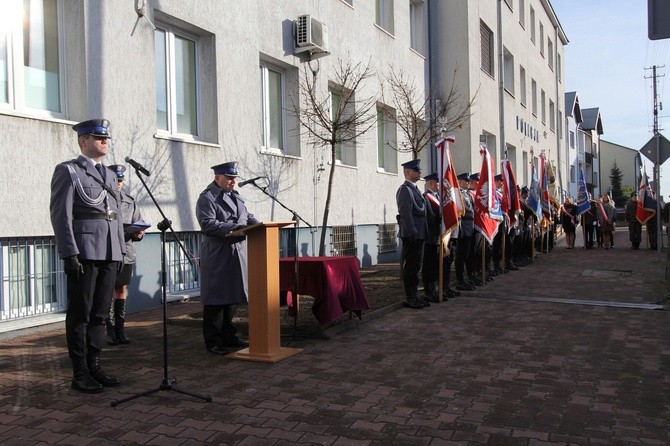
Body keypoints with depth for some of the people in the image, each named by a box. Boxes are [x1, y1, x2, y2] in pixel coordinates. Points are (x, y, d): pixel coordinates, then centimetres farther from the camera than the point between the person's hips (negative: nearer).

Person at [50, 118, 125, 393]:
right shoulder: (68, 171, -1)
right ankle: (80, 374, 9)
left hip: (109, 254, 6)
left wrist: (122, 250, 13)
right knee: (80, 314, 1)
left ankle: (94, 366, 19)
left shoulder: (109, 175, 18)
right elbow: (61, 215, -8)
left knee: (99, 314, 10)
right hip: (84, 253, -6)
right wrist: (70, 254, -15)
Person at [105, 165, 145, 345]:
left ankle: (120, 328, 17)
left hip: (126, 253, 4)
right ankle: (110, 330, 10)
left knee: (122, 289, 9)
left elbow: (139, 222, 13)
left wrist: (139, 233, -7)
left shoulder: (130, 201, 11)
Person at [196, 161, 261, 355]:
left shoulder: (235, 195, 17)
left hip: (237, 255, 8)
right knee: (216, 299, -2)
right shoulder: (207, 198, -9)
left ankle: (228, 336, 25)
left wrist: (258, 224, 0)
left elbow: (247, 215, 20)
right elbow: (207, 224, -20)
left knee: (232, 297, 14)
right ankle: (213, 342, 8)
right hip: (217, 257, -8)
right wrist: (234, 227, -27)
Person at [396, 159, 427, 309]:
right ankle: (410, 298, 4)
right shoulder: (405, 190, -13)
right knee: (409, 267, -3)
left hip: (419, 235, 10)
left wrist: (420, 233, 18)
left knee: (415, 267, 15)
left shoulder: (414, 189, 18)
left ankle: (414, 296, 23)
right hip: (411, 236, -10)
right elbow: (406, 214, -20)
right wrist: (412, 233, -23)